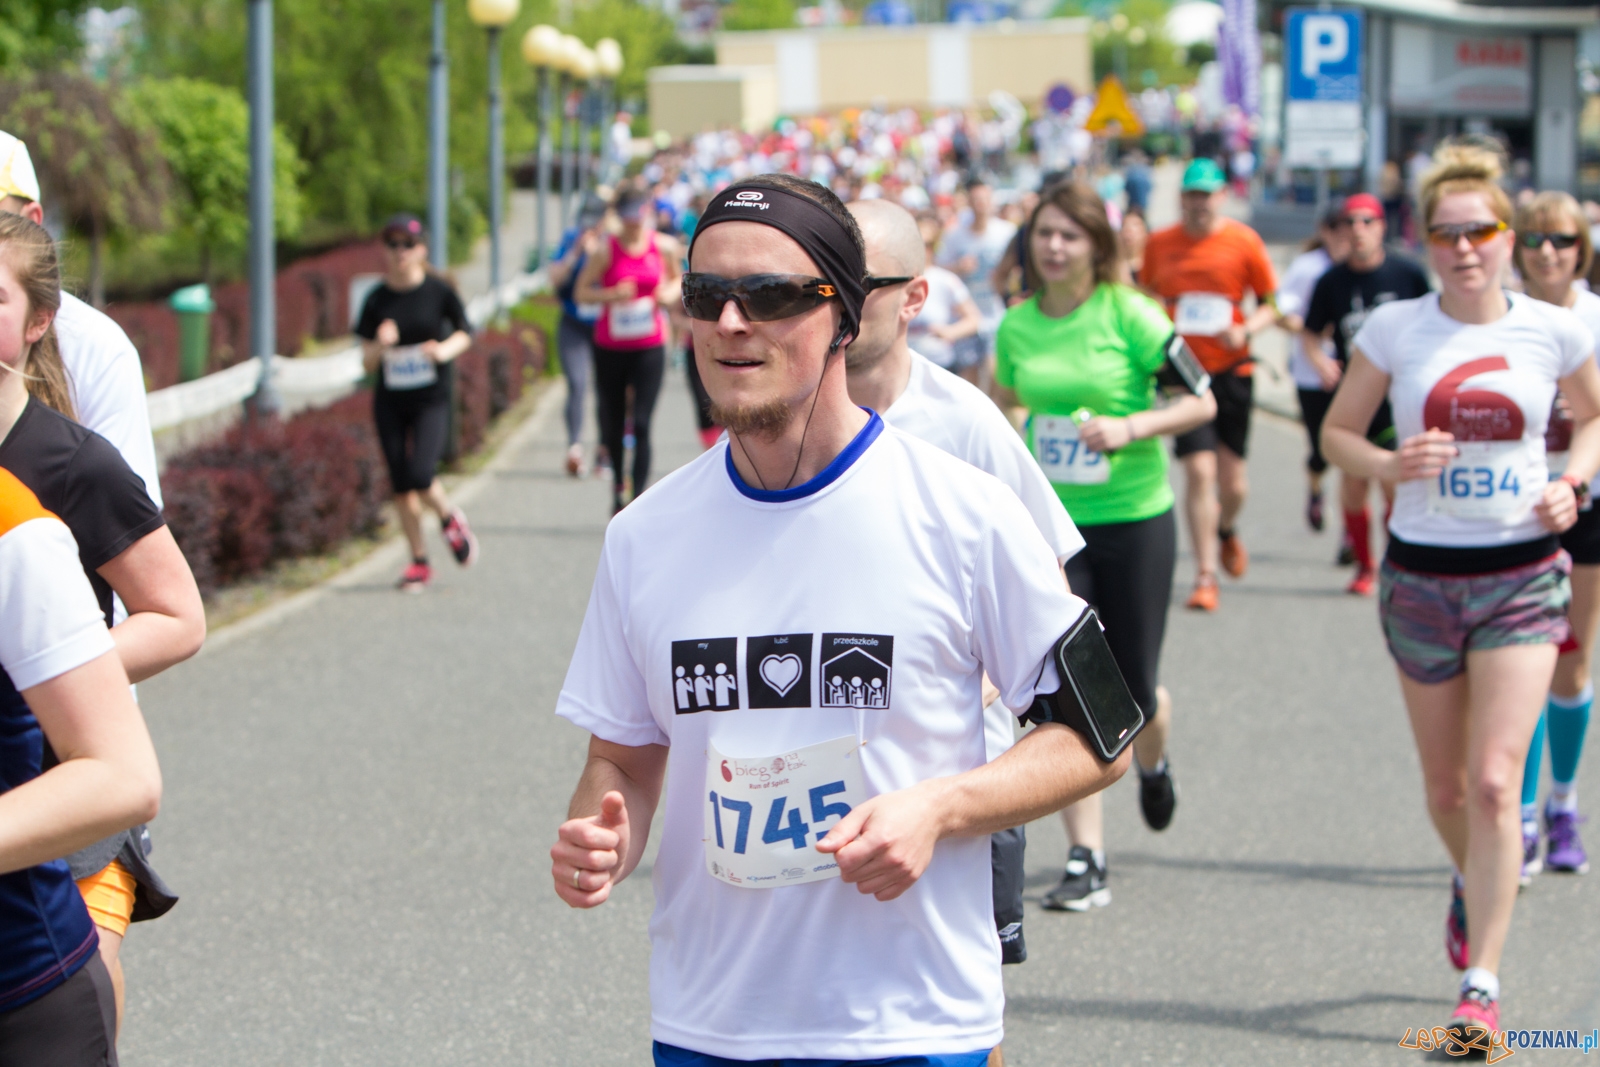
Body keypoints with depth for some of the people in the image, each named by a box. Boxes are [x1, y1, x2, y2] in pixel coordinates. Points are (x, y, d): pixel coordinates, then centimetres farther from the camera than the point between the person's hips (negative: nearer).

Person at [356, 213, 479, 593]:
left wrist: (445, 350, -14)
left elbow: (464, 333, 6)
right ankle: (419, 561, 17)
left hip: (431, 400, -3)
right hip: (390, 401, 3)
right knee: (401, 484, 4)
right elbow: (367, 361, 0)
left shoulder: (438, 291, -6)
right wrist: (380, 346, -21)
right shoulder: (377, 300, -1)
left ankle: (450, 518, 13)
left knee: (420, 475, -19)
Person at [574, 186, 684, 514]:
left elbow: (676, 279, 17)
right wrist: (612, 295, -21)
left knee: (641, 424, -10)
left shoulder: (664, 246, -1)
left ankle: (640, 497, -11)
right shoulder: (606, 250, -6)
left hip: (649, 347, 0)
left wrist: (670, 292, -6)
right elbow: (582, 291, -3)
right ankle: (618, 483, 33)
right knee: (613, 422, 8)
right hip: (610, 347, 0)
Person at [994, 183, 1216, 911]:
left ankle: (1152, 764, 43)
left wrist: (1131, 426, -22)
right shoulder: (1016, 326, 3)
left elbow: (1202, 401, -9)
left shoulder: (1129, 314, -10)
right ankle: (1086, 862, -2)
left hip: (1134, 521, -3)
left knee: (1133, 695, 5)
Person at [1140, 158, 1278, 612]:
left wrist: (1246, 329, -14)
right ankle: (1205, 575, -3)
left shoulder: (1243, 241, -1)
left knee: (1232, 480, 6)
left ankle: (1227, 531, 42)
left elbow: (1271, 304, 4)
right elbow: (1146, 299, 17)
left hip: (1230, 369, 0)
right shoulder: (1159, 243, 4)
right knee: (1199, 470, -11)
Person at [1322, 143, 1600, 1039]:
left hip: (1523, 575, -1)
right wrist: (1386, 465, -16)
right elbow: (1338, 430, 5)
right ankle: (1474, 882, 47)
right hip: (1422, 574, 1)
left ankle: (1482, 986, -6)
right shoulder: (1394, 329, -4)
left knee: (1495, 781, -12)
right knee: (1446, 785, 13)